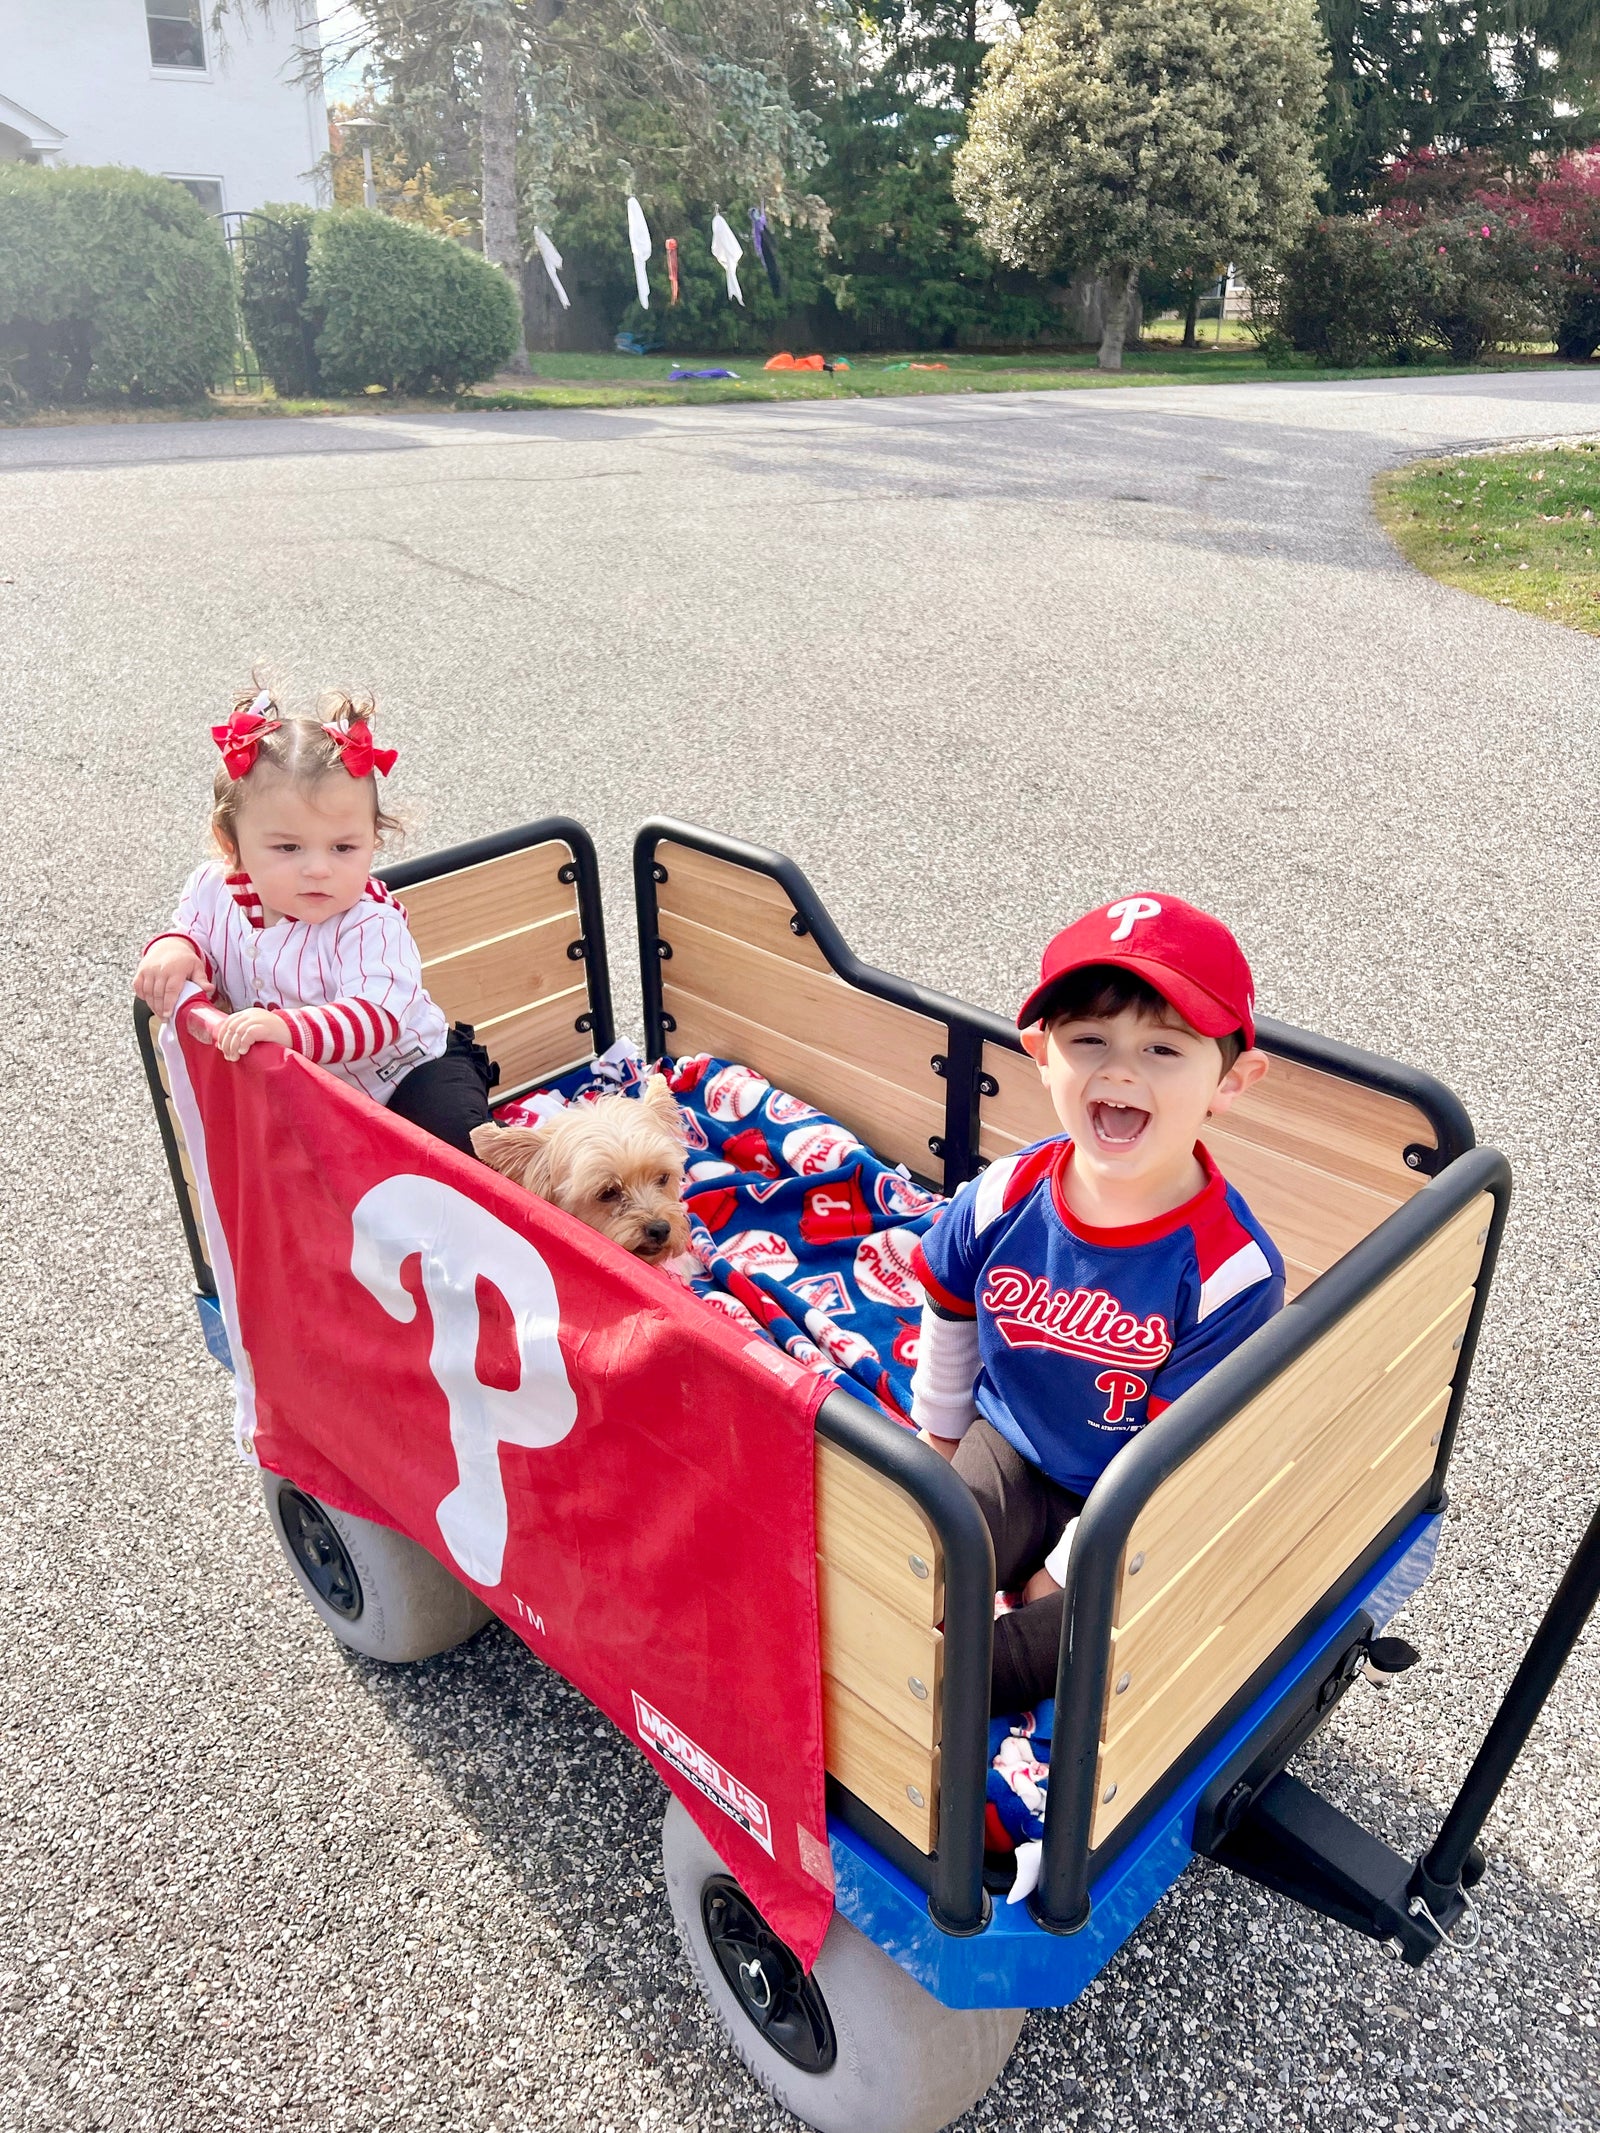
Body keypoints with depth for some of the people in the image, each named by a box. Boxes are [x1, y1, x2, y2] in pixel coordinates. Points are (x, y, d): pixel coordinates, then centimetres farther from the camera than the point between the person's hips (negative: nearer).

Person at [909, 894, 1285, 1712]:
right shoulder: (1002, 1198, -15)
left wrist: (1063, 1574, -15)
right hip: (1008, 1451, 2)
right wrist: (937, 1438, 17)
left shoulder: (1234, 1270, -26)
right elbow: (949, 1313, 7)